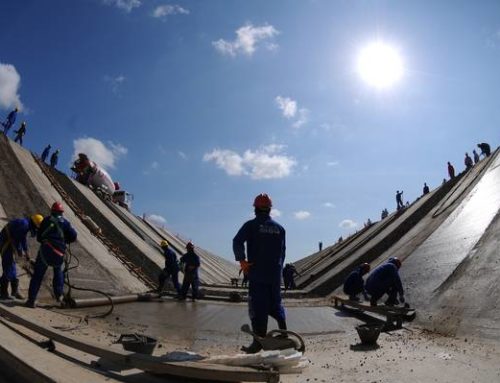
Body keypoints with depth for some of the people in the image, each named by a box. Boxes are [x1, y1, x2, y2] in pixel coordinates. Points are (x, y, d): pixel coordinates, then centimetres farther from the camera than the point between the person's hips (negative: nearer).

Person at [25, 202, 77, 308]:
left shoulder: (46, 220, 9)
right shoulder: (65, 222, 9)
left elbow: (38, 237, 13)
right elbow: (73, 236, 1)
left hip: (46, 249, -1)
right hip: (59, 253, 1)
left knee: (37, 275, 6)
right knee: (58, 271, 24)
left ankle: (32, 300, 3)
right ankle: (59, 295, 20)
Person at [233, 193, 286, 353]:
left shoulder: (251, 225, -3)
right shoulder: (279, 227, 10)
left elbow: (237, 241, -18)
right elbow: (282, 251, 12)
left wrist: (241, 260, -12)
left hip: (257, 273, -4)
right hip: (275, 274, 4)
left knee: (258, 306, 0)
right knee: (275, 302, 18)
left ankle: (259, 341, 3)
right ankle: (283, 327, 8)